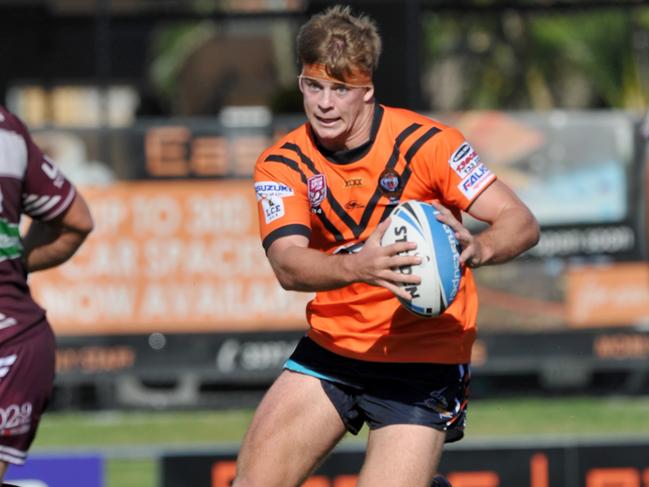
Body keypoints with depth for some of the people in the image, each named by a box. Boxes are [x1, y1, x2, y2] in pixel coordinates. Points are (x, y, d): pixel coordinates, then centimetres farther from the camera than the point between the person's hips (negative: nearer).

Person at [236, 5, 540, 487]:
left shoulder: (426, 144, -14)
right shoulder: (282, 165, -6)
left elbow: (522, 222, -15)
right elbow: (288, 265, -21)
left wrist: (476, 248, -39)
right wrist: (359, 267, -43)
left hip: (424, 361, -4)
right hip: (331, 351, 4)